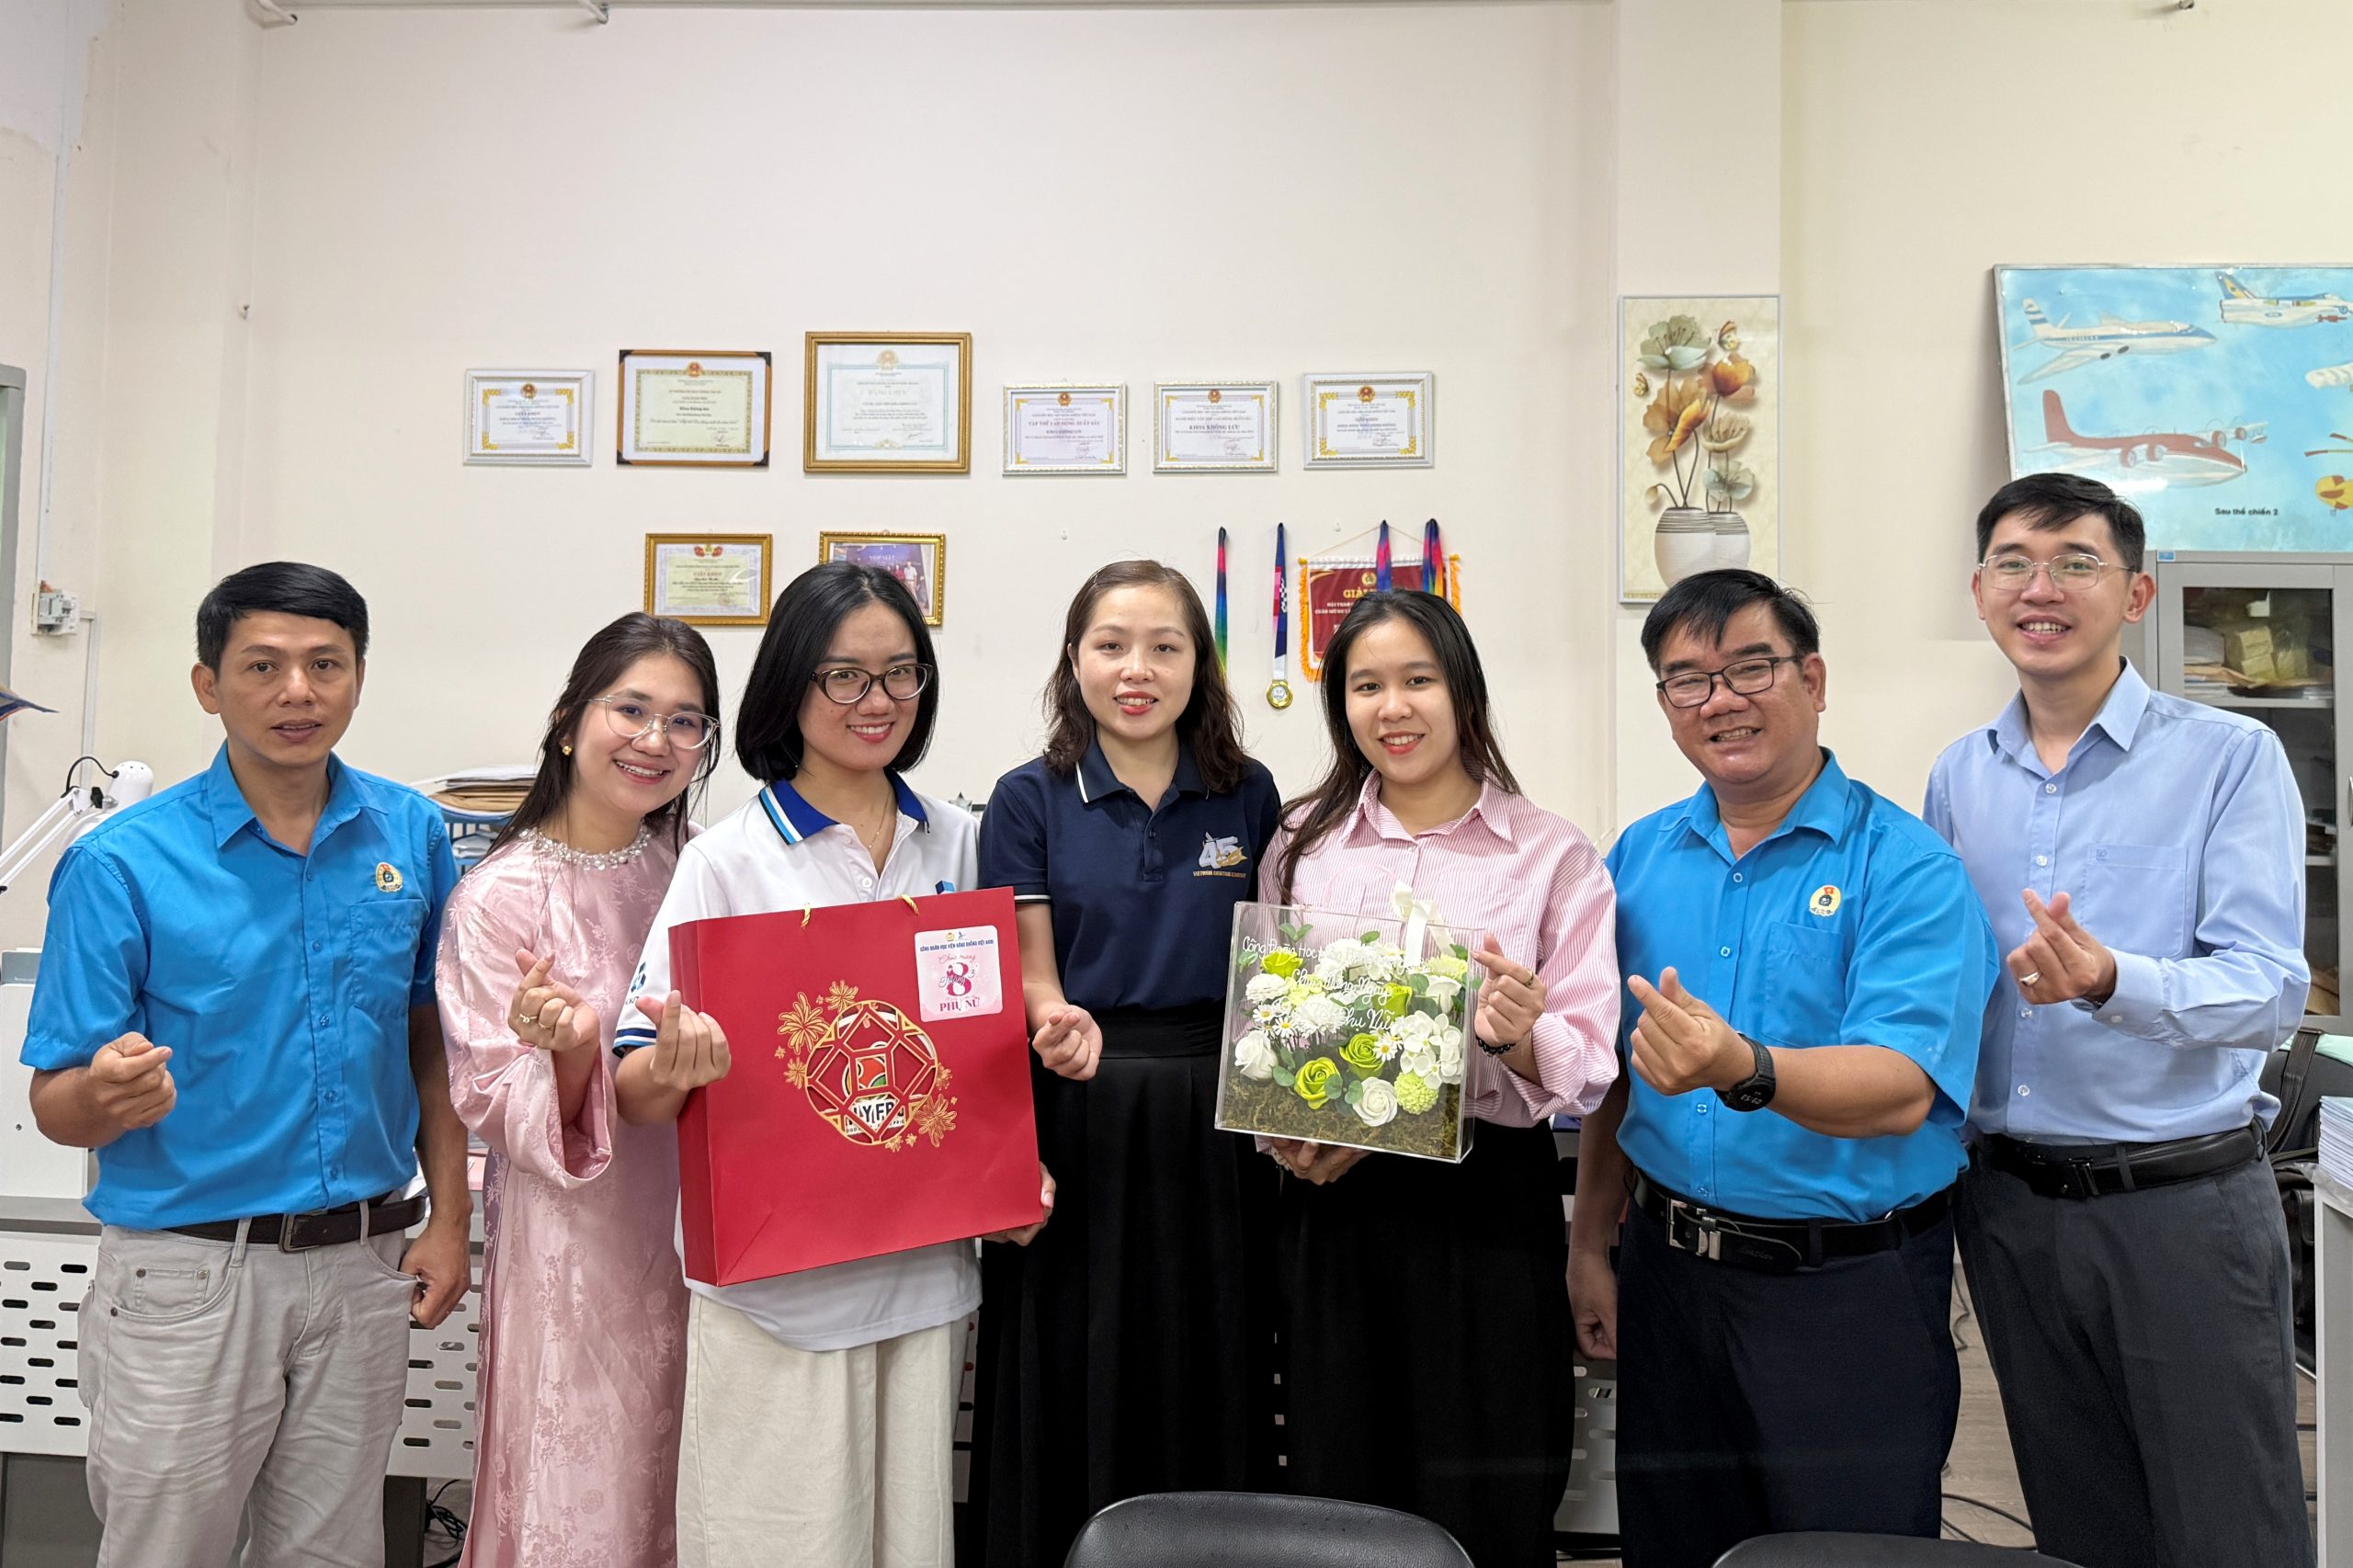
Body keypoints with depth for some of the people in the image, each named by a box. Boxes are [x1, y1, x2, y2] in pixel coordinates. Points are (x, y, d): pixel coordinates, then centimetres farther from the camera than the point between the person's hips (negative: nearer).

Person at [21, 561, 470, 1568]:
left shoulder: (412, 835, 0)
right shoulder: (121, 863, -10)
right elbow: (54, 1105, -8)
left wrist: (449, 1220, 3)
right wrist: (110, 1096, -31)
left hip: (363, 1268, 3)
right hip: (187, 1270, -3)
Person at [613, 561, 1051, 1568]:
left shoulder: (957, 843, 5)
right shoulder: (729, 860, -7)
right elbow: (635, 1089, -8)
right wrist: (673, 1068, -30)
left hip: (926, 1269, 4)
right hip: (775, 1283, -3)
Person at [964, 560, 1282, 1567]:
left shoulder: (1248, 797, 5)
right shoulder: (1031, 799, 1)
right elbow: (1031, 978, -1)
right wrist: (1061, 1025, -23)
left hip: (1213, 1126, 2)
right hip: (1075, 1118, -1)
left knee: (1209, 1390, 9)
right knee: (1069, 1398, 6)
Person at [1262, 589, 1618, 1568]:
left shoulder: (1554, 856, -1)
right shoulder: (1303, 842, 7)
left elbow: (1588, 1069, -3)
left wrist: (1521, 1040, -23)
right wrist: (1282, 1133, -4)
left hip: (1490, 1196, -2)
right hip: (1329, 1200, 3)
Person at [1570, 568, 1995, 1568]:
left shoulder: (1906, 867, -11)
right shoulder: (1638, 858, 4)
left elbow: (1900, 1092, -23)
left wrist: (1744, 1071, -41)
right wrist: (1590, 1245, 10)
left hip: (1848, 1291, -4)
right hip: (1670, 1271, 5)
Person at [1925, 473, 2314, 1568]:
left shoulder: (2229, 758, -7)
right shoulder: (1959, 777, 7)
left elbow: (2269, 991, -17)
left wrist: (2111, 981, -35)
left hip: (2183, 1200, -4)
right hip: (2009, 1200, 4)